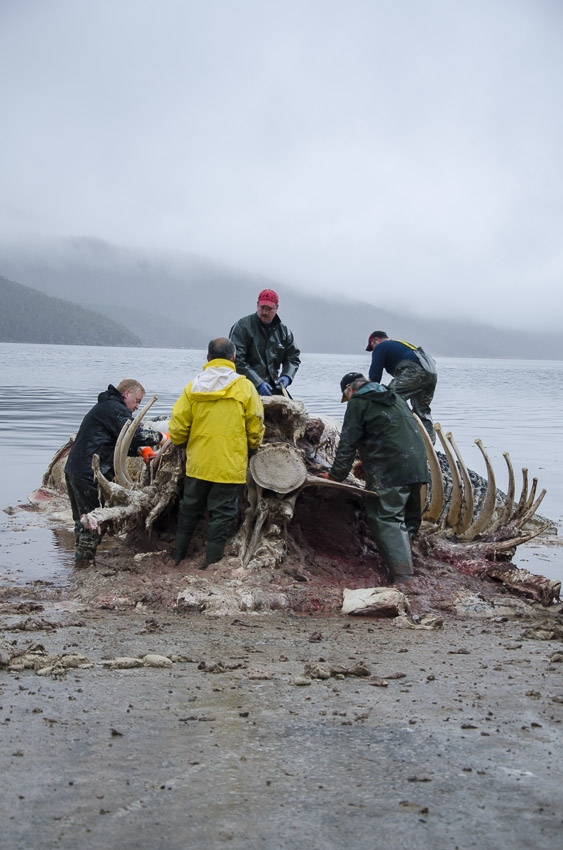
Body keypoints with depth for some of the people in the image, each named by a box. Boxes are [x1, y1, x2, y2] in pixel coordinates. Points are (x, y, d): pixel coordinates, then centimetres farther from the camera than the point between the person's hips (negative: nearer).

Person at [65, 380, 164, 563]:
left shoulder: (104, 407, 25)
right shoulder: (115, 408, -9)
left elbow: (118, 443, 25)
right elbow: (133, 435, -19)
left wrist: (141, 451, 13)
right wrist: (159, 437, -6)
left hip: (74, 470, 10)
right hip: (89, 473, -10)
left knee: (83, 520, 16)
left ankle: (81, 559, 23)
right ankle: (86, 561, 0)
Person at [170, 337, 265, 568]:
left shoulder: (193, 386, -2)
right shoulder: (244, 387, -6)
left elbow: (178, 425, -1)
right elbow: (255, 427, -1)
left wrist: (181, 444, 19)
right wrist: (252, 447, 18)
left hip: (197, 462, 3)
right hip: (230, 464, -2)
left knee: (190, 508, 18)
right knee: (222, 512, 6)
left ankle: (179, 554, 28)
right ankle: (212, 561, 9)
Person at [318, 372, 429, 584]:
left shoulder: (358, 403, 2)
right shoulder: (395, 397, 27)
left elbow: (348, 443, -2)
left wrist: (335, 475, 6)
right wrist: (369, 463, 34)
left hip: (390, 471, -8)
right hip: (417, 466, 8)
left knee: (387, 520, -9)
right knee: (410, 519, 17)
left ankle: (403, 577, -17)